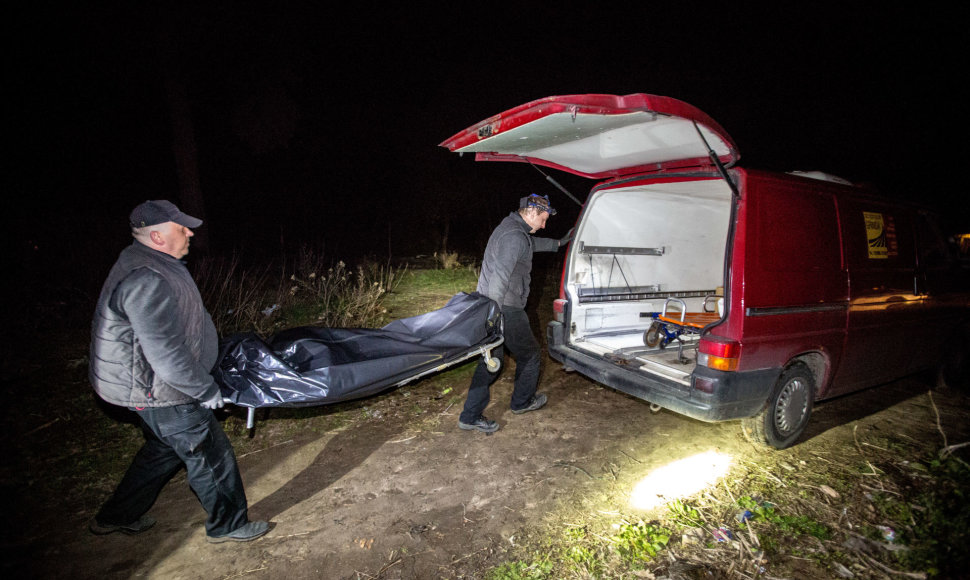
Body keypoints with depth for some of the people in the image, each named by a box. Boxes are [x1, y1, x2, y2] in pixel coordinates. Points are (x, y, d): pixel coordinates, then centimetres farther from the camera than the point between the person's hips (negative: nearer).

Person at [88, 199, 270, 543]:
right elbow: (166, 354, -30)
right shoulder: (146, 282, -30)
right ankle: (228, 524, 23)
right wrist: (207, 390, -19)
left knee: (165, 448, 27)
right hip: (159, 390, -11)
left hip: (153, 385, 11)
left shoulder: (148, 262, 6)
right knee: (209, 454, 4)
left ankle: (116, 516, 44)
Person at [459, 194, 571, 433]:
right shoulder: (515, 237, -18)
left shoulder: (509, 228, 16)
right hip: (506, 309, -10)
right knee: (529, 354, 13)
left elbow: (534, 243, 37)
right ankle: (522, 402, 33)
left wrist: (558, 243, 51)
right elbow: (499, 276, -28)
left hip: (492, 307, 10)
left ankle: (470, 416, 16)